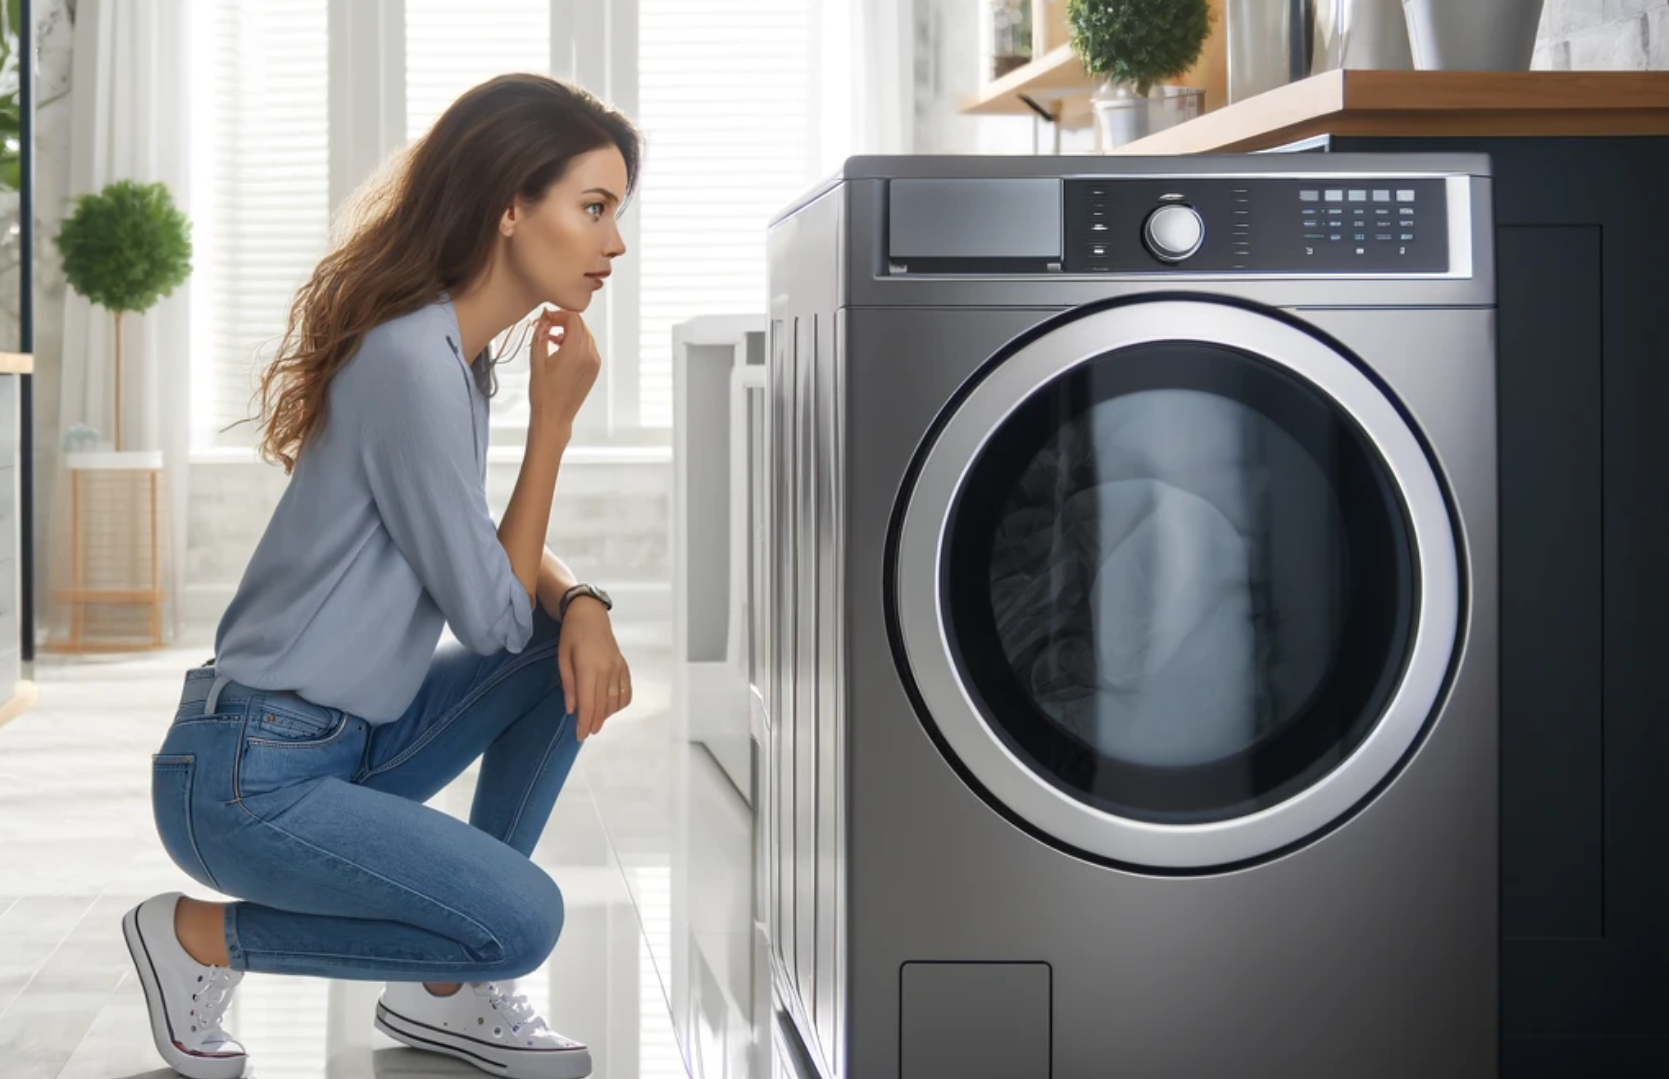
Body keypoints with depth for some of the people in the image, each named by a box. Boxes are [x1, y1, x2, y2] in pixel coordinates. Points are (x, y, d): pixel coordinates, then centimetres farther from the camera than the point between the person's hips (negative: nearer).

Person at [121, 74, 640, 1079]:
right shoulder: (411, 362, -21)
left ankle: (441, 991, 9)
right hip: (245, 779, -10)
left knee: (575, 651, 2)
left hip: (342, 746, 10)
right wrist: (552, 420, -11)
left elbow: (496, 554, 17)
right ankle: (201, 937, 1)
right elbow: (489, 618, -15)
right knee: (521, 920, -19)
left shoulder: (457, 356, 9)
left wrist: (579, 602, -5)